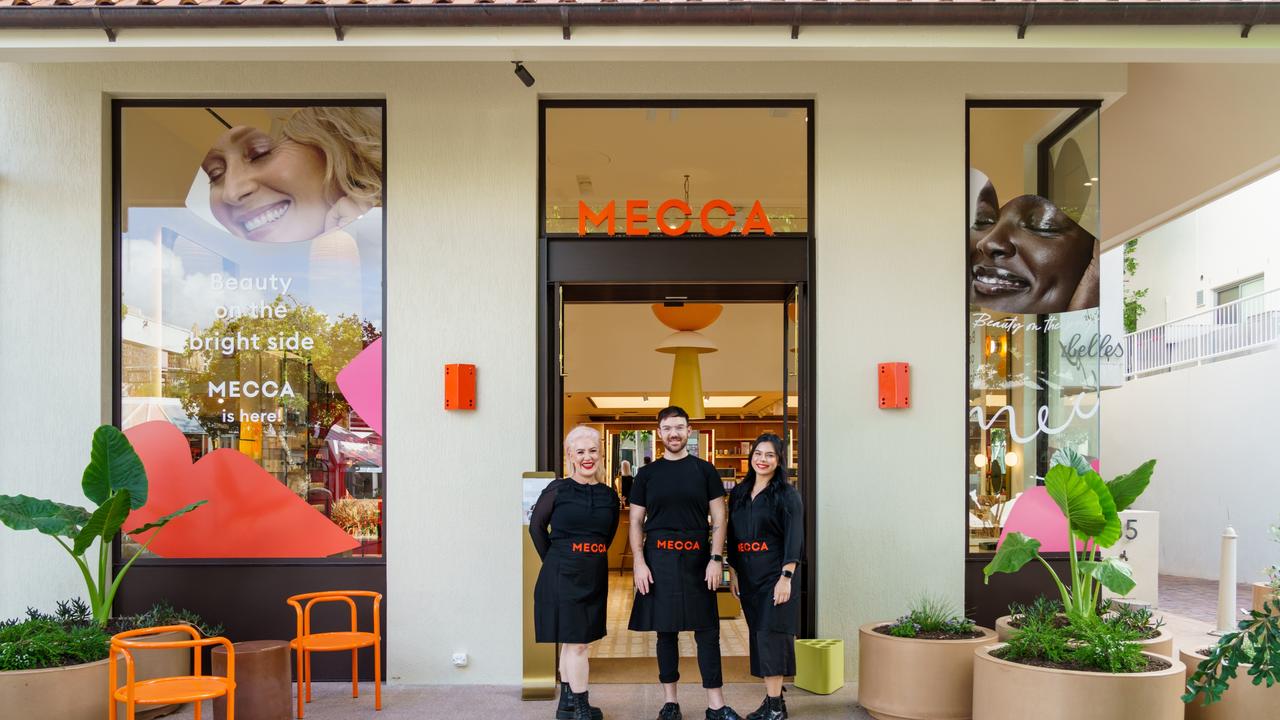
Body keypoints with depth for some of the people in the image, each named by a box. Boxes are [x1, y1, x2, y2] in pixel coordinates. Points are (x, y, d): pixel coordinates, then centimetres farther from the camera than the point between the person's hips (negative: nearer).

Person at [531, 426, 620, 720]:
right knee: (576, 643, -4)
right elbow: (536, 526, 1)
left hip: (594, 577, 5)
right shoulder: (558, 489, -8)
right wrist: (555, 561, 2)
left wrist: (592, 560, 8)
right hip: (563, 576, -5)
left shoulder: (609, 495, 4)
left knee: (572, 642, 15)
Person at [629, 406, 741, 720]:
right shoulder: (647, 474, 8)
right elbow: (636, 522, 7)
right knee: (665, 632, 6)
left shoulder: (704, 470, 6)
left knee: (707, 631, -1)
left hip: (697, 559, -1)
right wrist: (639, 562, -4)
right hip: (659, 559, 1)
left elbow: (718, 518, 4)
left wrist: (716, 559, -7)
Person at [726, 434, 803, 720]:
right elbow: (732, 535, 15)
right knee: (758, 635, 8)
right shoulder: (739, 493, 11)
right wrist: (733, 572, 11)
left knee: (771, 635, -8)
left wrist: (786, 577, -18)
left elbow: (794, 538, -11)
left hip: (774, 574, -6)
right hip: (748, 575, 6)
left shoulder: (787, 494, -6)